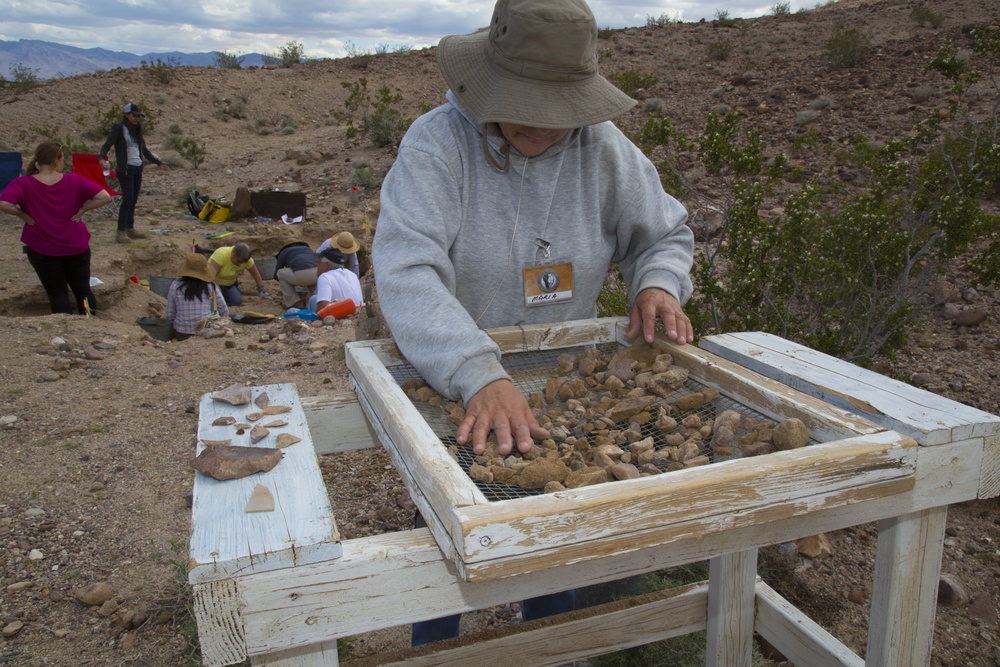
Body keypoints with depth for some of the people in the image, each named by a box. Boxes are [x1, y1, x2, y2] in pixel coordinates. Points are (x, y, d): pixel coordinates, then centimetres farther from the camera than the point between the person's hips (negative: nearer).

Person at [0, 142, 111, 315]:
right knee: (83, 289, 16)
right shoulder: (74, 181, -9)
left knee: (57, 293, 11)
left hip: (42, 249, -1)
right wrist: (81, 210, -7)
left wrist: (23, 215, -10)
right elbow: (105, 197, -14)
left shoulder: (23, 184, -12)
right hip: (76, 246, 1)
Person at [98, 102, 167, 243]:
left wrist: (158, 162, 29)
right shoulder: (119, 128, -4)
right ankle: (120, 232, -7)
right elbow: (107, 145, -11)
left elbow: (144, 150, 25)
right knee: (128, 199, -11)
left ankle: (130, 229, 17)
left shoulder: (137, 130, 16)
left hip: (138, 169, 7)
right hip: (125, 169, -7)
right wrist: (101, 157, -30)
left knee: (133, 200, 8)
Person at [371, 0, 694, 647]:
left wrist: (657, 284, -19)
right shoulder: (436, 144, -22)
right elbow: (407, 272, -36)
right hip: (451, 387, -3)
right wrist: (480, 377, -50)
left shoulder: (604, 149, -9)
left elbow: (666, 233, 5)